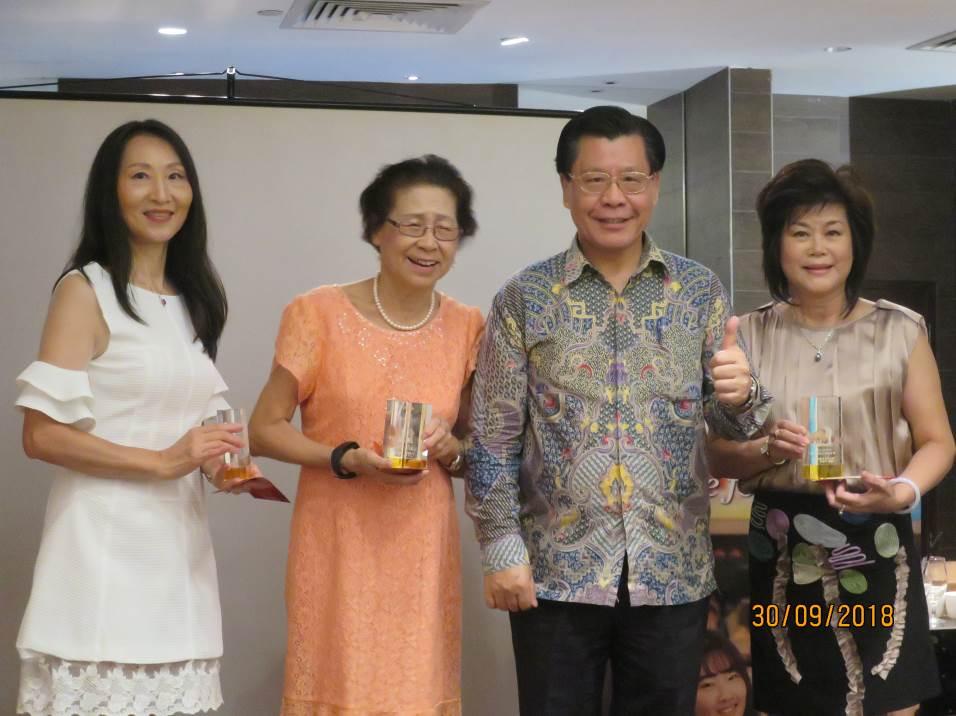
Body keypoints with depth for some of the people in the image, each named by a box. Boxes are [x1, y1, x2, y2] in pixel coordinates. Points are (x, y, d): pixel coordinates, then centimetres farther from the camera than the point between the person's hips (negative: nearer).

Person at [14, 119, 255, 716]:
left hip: (181, 543, 6)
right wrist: (163, 462, -16)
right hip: (106, 544, -6)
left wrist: (217, 460, 3)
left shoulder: (192, 300, 15)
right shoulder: (86, 290, -5)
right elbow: (42, 435, -12)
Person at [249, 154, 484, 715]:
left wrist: (451, 448, -9)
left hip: (424, 552, 3)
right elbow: (266, 429, -2)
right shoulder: (320, 314, -6)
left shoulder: (468, 327, 3)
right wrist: (347, 459, -17)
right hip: (339, 548, -2)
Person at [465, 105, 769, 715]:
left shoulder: (700, 290, 3)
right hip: (556, 571, -1)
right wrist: (502, 549, -7)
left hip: (675, 571, 2)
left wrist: (740, 395, -17)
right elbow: (493, 440, -1)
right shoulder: (524, 298, -1)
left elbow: (733, 424, 5)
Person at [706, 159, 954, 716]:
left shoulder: (900, 331, -2)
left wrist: (903, 493, -20)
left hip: (876, 554, -1)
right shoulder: (751, 337, 1)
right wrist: (766, 451, -16)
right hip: (784, 557, 1)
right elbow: (719, 456, 5)